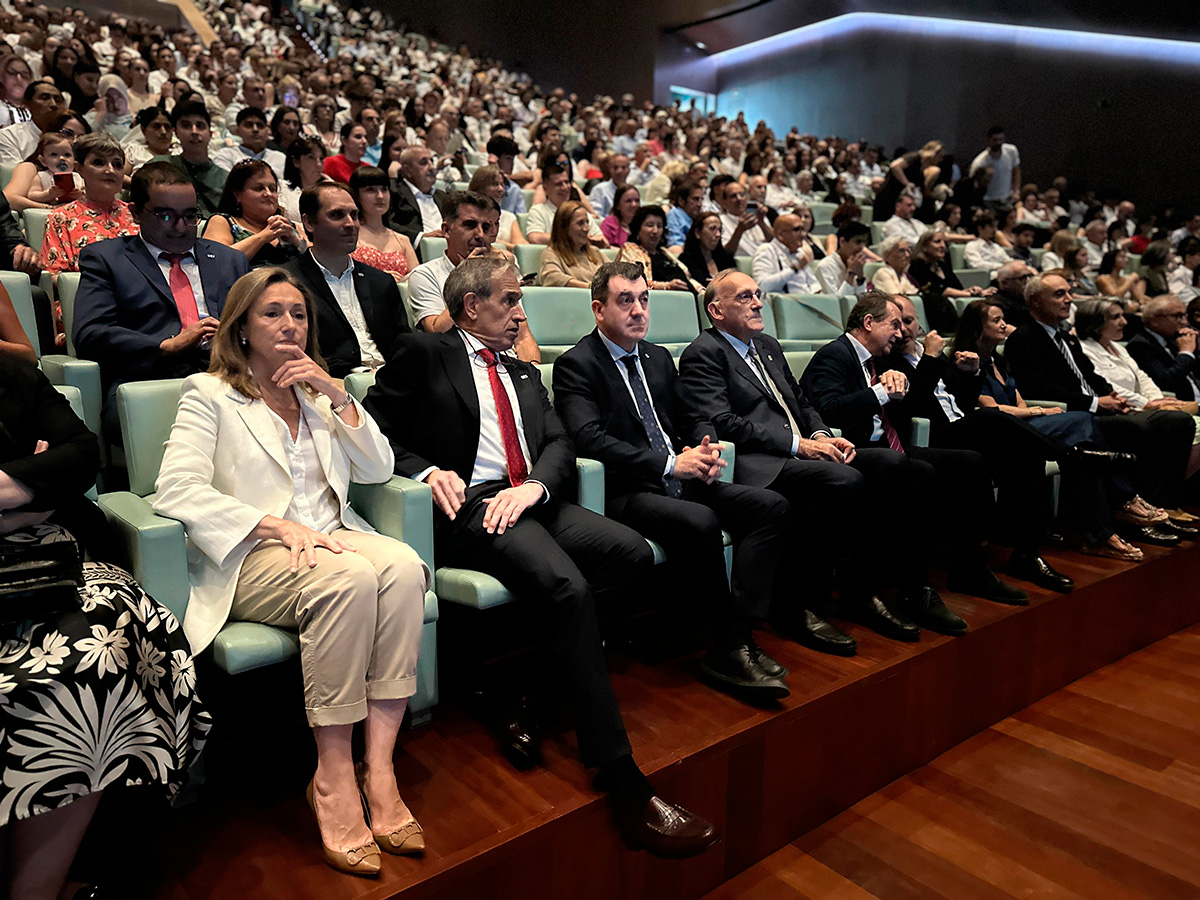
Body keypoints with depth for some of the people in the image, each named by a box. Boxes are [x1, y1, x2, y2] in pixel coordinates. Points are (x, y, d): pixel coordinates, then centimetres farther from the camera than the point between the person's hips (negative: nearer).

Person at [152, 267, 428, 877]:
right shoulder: (209, 394, 5)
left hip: (330, 539, 5)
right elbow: (177, 490, -11)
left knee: (403, 566, -30)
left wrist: (338, 396, -1)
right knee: (349, 578, -36)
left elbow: (378, 471, 11)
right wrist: (275, 526, -21)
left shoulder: (317, 392, 22)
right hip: (252, 556, -4)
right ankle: (333, 777, -24)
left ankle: (379, 767, -27)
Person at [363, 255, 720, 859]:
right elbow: (374, 430, 3)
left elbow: (559, 443, 14)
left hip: (532, 501, 7)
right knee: (567, 586, -31)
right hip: (470, 504, -6)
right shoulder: (424, 355, 10)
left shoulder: (525, 374, 28)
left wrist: (535, 484, -8)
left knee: (632, 553, -20)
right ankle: (626, 787, -25)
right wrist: (427, 471, -14)